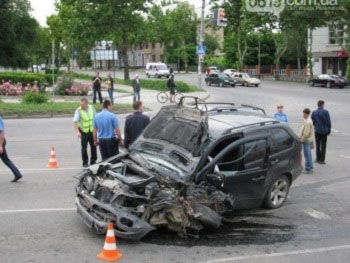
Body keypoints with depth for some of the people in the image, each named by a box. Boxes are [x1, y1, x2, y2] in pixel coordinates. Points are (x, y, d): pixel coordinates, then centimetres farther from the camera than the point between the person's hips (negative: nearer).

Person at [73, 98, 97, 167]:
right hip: (83, 131, -3)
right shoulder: (78, 110, -12)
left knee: (93, 146, 7)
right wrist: (77, 132, -27)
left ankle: (93, 161, 21)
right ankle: (85, 162, 12)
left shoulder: (92, 108, -1)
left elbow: (95, 118, 11)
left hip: (92, 131, 3)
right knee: (84, 148, 0)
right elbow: (75, 122, -16)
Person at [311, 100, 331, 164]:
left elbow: (312, 122, 2)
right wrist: (329, 130, 3)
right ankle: (322, 160, 5)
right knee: (323, 146, 4)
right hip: (324, 131, -2)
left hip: (317, 131, 2)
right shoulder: (325, 112, -12)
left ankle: (318, 159, 15)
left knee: (318, 145, 12)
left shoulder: (314, 113, -3)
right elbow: (328, 122, -8)